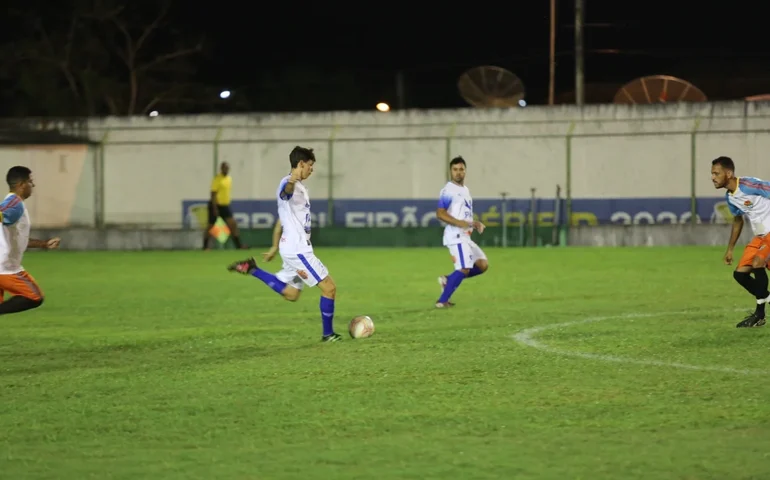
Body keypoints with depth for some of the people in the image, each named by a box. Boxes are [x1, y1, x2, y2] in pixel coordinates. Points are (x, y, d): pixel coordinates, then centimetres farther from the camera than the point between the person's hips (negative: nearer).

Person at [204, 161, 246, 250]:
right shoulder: (217, 179, -13)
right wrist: (215, 208, -20)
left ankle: (238, 245, -3)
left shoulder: (229, 178, 10)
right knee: (211, 226, 2)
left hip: (225, 206, 7)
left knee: (233, 224, -3)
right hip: (215, 205, -6)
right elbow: (213, 194, -16)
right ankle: (205, 246, 11)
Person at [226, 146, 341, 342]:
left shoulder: (299, 187, 18)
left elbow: (280, 221, 27)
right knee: (329, 288, -6)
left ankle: (252, 269, 17)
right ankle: (328, 334, 5)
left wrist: (275, 247, 34)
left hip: (295, 248, 10)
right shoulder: (289, 184, -14)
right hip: (298, 250, -10)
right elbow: (285, 191, -43)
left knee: (290, 294, 17)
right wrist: (292, 181, -67)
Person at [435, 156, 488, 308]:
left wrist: (475, 224, 12)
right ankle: (442, 301, -11)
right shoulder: (448, 190, -9)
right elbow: (440, 213, -17)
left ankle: (448, 280, 10)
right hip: (456, 236, -9)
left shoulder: (465, 190, 19)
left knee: (483, 265, 5)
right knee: (464, 269, -17)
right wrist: (458, 223, -27)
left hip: (465, 236, 9)